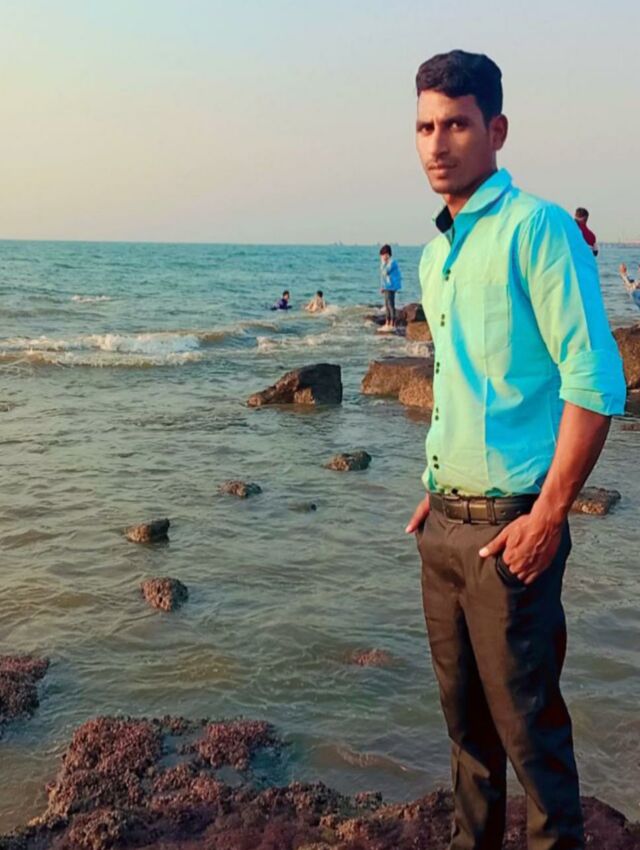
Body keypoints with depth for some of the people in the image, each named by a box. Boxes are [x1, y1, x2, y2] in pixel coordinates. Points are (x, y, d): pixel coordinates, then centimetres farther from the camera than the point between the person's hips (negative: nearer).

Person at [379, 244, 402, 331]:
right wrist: (382, 286, 20)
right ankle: (387, 324, 22)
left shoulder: (392, 262, -16)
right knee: (387, 305, 14)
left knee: (391, 305, -8)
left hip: (391, 287, -10)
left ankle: (392, 325, -5)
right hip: (386, 287, 10)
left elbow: (385, 272, -24)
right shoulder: (386, 263, 13)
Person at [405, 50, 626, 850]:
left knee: (525, 720, 2)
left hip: (509, 524, -8)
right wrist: (437, 491, 16)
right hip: (446, 521, 8)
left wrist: (548, 517, -19)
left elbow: (595, 382, -17)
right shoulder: (436, 252, 13)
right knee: (464, 709, 18)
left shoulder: (536, 228, -12)